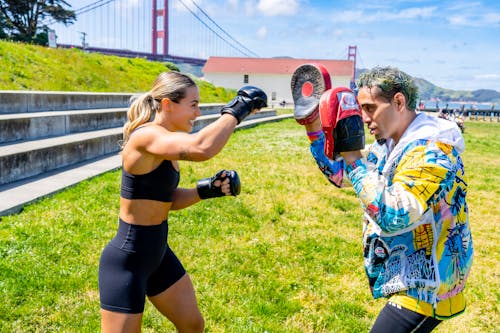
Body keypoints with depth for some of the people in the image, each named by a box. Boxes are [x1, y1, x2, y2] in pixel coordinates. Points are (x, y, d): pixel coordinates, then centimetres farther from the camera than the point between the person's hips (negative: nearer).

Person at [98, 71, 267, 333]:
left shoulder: (165, 142, 5)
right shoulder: (146, 135, -24)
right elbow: (201, 148, -43)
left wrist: (206, 189, -1)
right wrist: (237, 110, -29)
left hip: (158, 253, 9)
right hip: (126, 261, -9)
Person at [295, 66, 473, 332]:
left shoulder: (432, 150, -24)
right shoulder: (389, 145, 3)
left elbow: (392, 217, -34)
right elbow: (340, 174, 12)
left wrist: (354, 159, -30)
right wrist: (314, 128, -2)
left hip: (425, 286, -9)